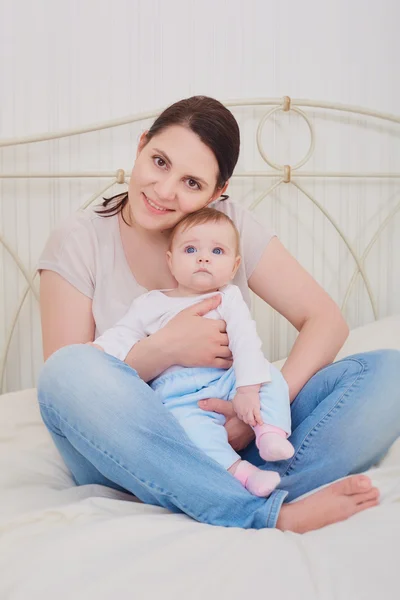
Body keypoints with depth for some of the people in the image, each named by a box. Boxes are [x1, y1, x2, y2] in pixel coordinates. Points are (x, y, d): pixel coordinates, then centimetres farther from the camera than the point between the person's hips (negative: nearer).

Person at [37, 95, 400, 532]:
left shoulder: (232, 225, 1)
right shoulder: (79, 242, -4)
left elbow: (325, 320, -4)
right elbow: (66, 381, -9)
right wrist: (162, 351, -23)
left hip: (224, 435, 2)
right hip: (123, 453, -1)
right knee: (69, 367, -35)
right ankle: (274, 515, -35)